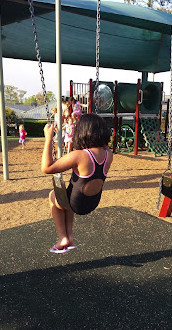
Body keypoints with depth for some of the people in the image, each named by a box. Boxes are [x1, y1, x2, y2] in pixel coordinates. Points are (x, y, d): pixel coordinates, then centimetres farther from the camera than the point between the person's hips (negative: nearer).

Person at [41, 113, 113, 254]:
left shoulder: (79, 155, -30)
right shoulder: (108, 155, -11)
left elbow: (47, 168, -25)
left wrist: (48, 138, -22)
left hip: (76, 204, -6)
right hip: (93, 203, 6)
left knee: (53, 195, 29)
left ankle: (63, 238, 27)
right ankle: (70, 236, 33)